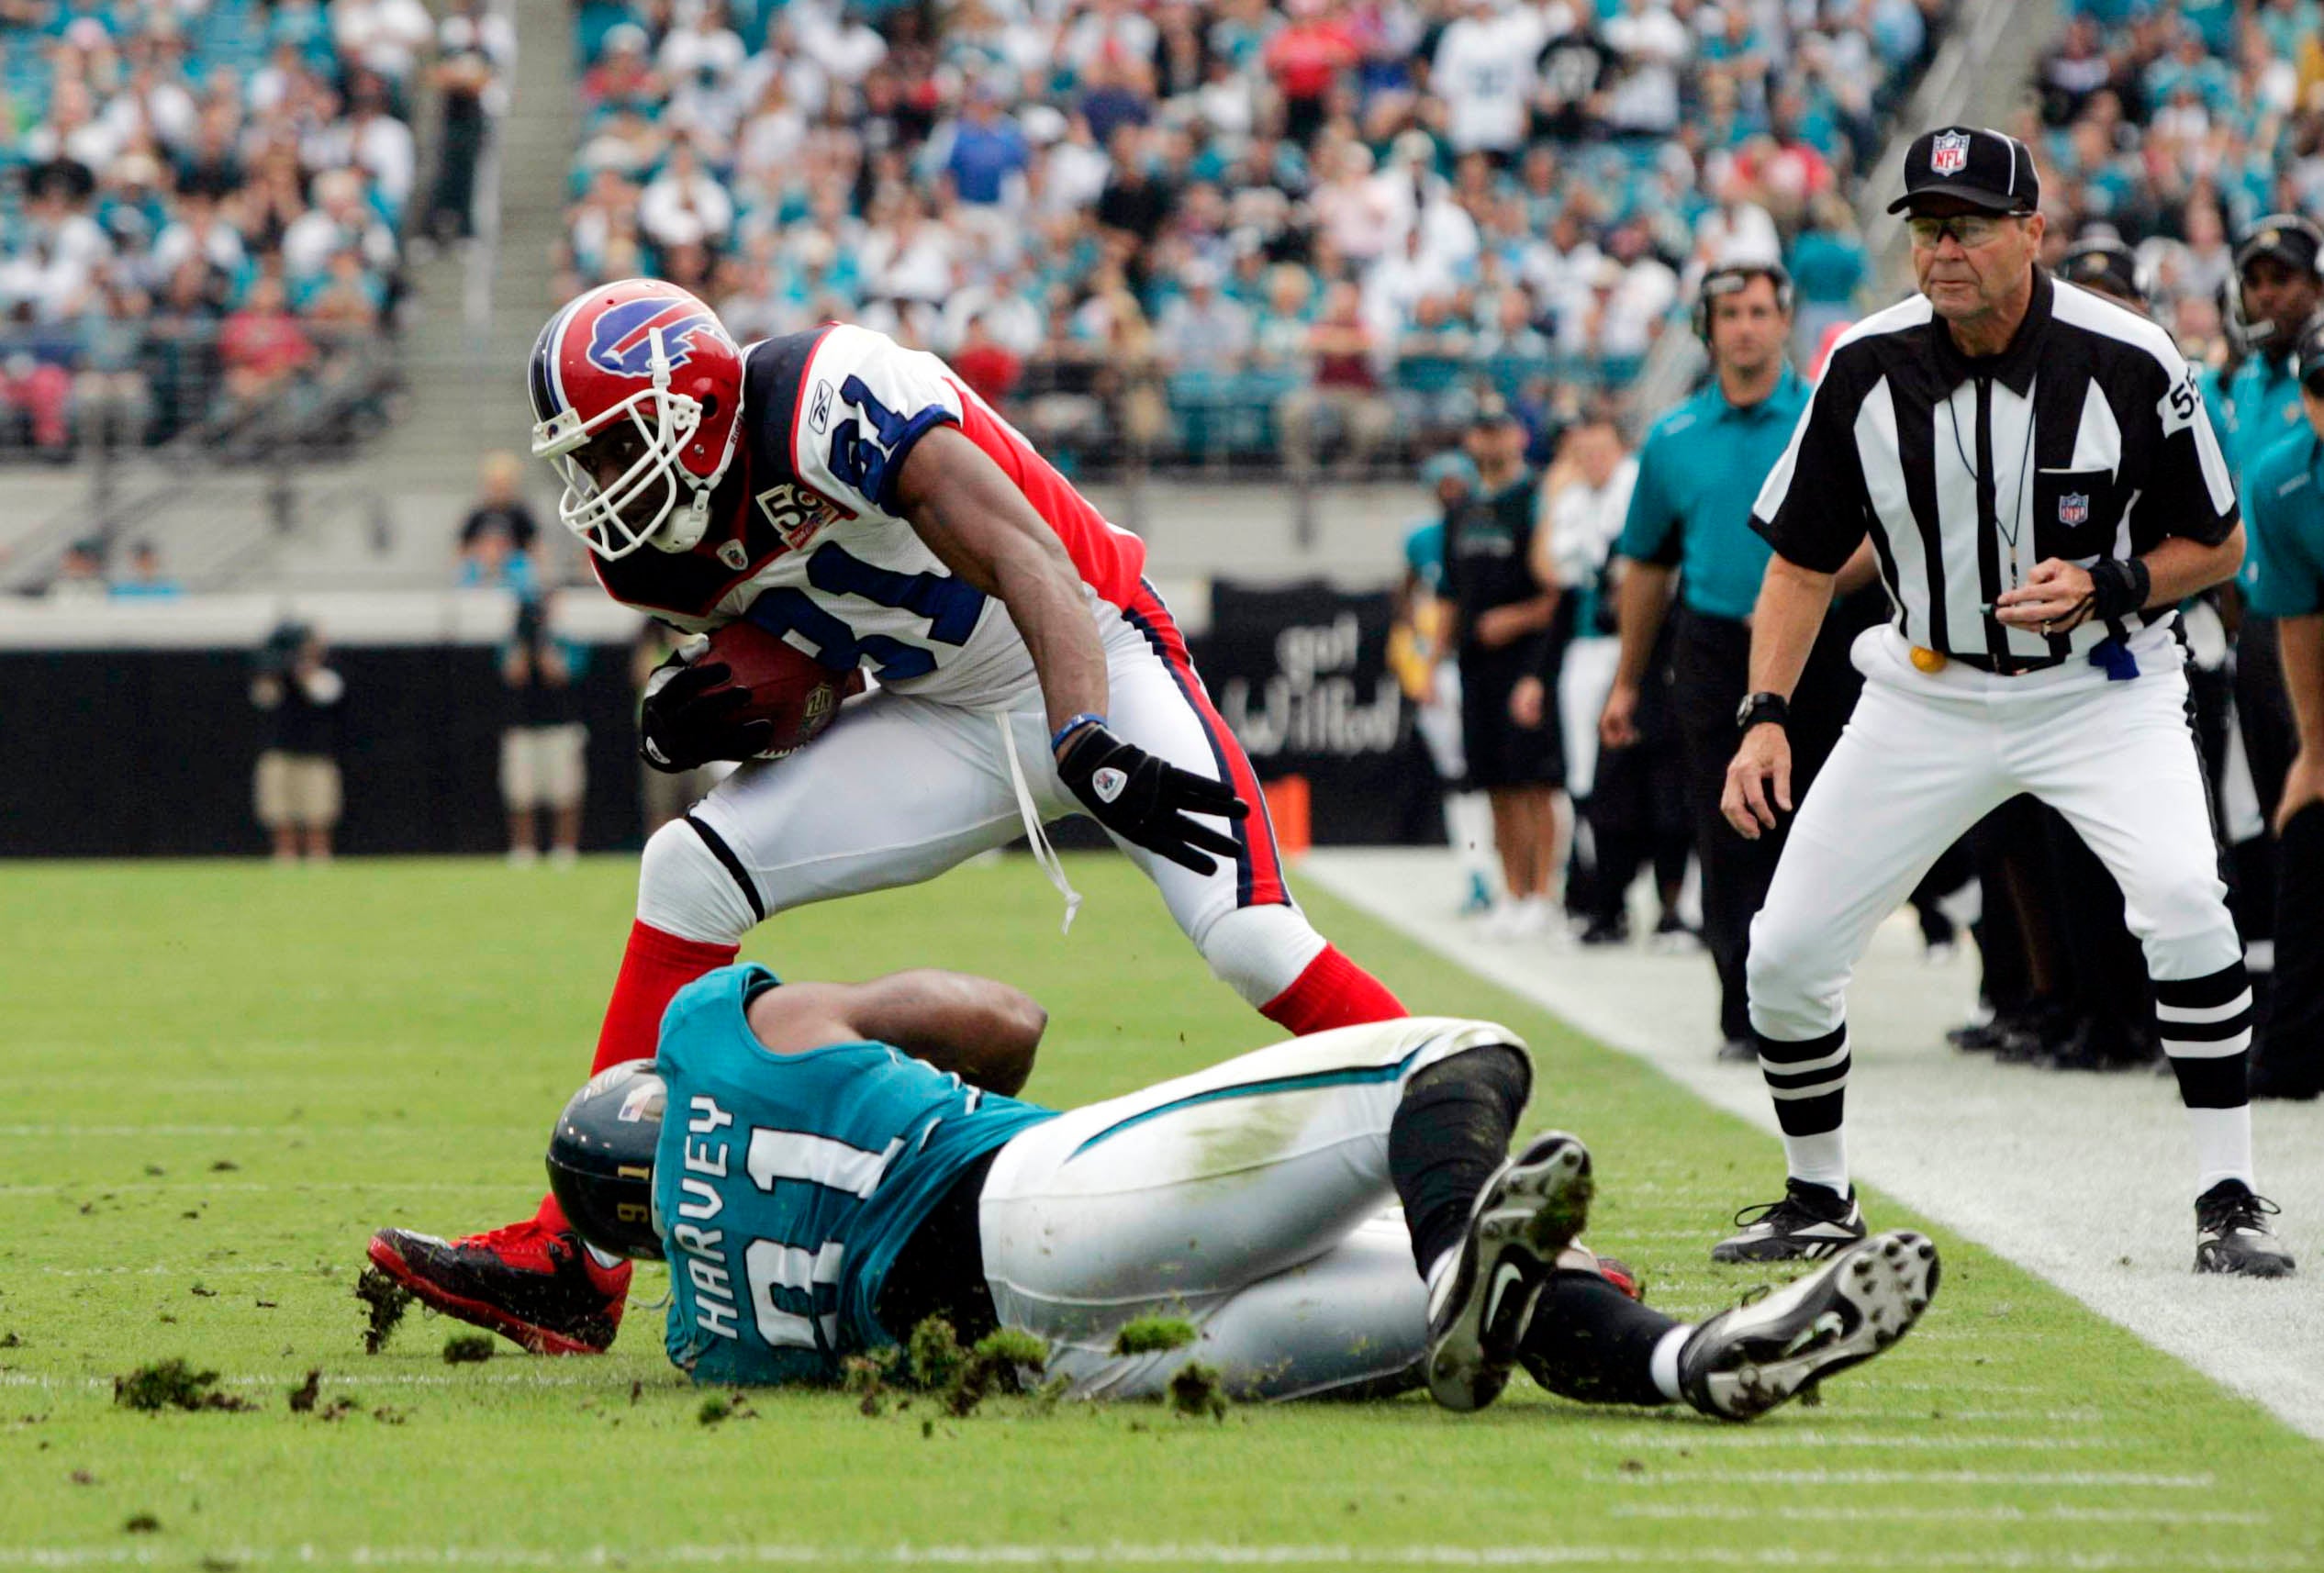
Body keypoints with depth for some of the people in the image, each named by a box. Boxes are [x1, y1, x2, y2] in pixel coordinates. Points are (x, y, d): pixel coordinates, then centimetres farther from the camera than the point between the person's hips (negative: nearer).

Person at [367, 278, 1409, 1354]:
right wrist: (698, 719, -10)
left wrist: (1089, 745, -46)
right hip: (946, 724, 7)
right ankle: (573, 1263, -3)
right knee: (689, 871, -4)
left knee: (1251, 943, -27)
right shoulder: (664, 542, -1)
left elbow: (1026, 562, -33)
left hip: (1090, 664, -7)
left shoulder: (832, 402, -26)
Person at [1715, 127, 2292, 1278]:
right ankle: (1817, 1198, 23)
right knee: (1785, 951, -1)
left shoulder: (2128, 363, -17)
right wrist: (1763, 718, -12)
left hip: (2100, 691, -3)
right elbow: (1801, 565, 0)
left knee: (2182, 900, -28)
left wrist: (2109, 591, -23)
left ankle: (2228, 1202, -17)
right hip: (1929, 696, 3)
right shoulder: (1868, 371, -10)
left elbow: (2217, 545, -4)